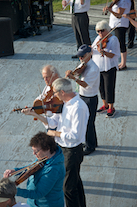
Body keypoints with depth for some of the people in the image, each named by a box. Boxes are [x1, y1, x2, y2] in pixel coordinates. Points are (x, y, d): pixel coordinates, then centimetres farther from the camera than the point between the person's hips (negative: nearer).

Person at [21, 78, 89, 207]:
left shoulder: (78, 108, -28)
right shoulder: (66, 103, 2)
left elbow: (75, 136, -30)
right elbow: (53, 122, 5)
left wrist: (55, 133, -18)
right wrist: (34, 114, -3)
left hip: (72, 151, -10)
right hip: (62, 148, 10)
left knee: (69, 187, 1)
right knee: (75, 181, 26)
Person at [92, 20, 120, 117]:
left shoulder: (113, 39, -13)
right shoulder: (98, 38, 9)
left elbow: (111, 55, -22)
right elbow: (92, 48, 10)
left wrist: (103, 52, -40)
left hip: (109, 68, -7)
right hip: (98, 67, 7)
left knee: (109, 88, 0)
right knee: (101, 87, 16)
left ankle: (111, 108, 15)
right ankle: (105, 105, 32)